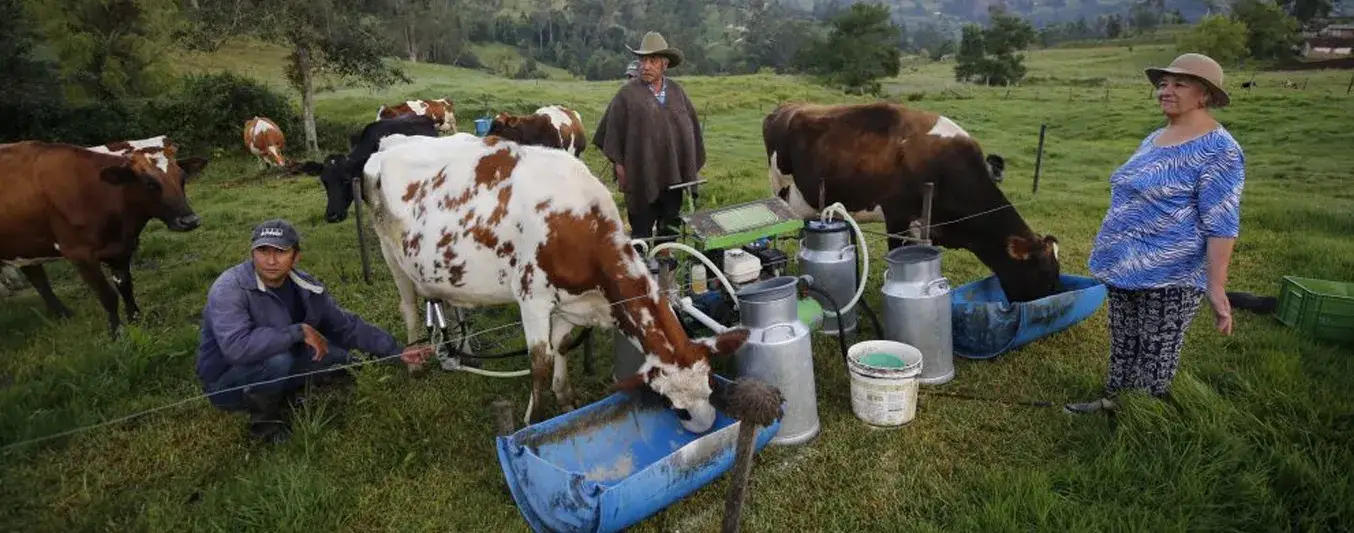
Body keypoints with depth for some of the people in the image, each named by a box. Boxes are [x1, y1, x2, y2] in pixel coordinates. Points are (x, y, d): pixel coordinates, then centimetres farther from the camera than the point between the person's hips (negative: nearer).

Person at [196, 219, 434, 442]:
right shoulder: (229, 289, -26)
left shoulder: (306, 288, -6)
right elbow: (236, 346, -42)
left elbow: (347, 326, 2)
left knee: (340, 363, -7)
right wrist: (299, 331, -33)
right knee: (278, 360, -35)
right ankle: (263, 415, -7)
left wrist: (397, 351, -3)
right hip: (227, 382, -6)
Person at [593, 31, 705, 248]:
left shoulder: (677, 90, 7)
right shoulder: (628, 94, -5)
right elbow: (612, 131, -4)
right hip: (642, 178, -4)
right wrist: (619, 165, -7)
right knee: (641, 232, 4)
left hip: (674, 175, 4)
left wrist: (693, 165, 9)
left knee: (671, 230, 15)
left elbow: (692, 127, 11)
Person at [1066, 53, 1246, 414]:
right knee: (1123, 345, 19)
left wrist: (1216, 288, -24)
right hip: (1126, 267, 8)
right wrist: (1113, 253, 24)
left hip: (1170, 277, -8)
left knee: (1156, 355, 4)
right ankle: (1112, 402, 34)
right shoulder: (1154, 139, 11)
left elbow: (1221, 225, -19)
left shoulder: (1218, 149, -15)